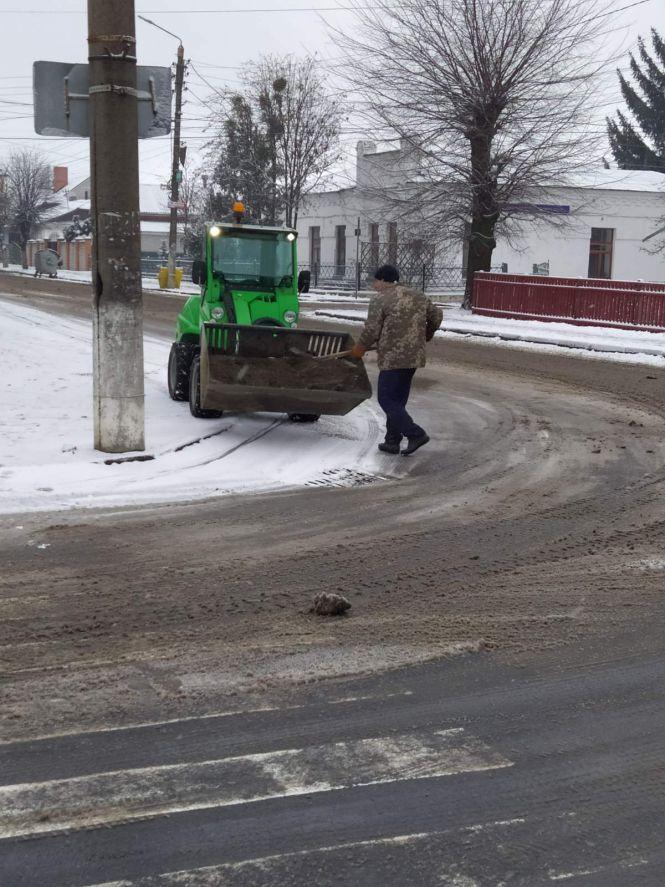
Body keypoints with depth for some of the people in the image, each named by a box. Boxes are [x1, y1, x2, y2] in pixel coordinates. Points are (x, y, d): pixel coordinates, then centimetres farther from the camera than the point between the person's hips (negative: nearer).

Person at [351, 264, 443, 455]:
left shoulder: (379, 300, -8)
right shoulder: (419, 296, 13)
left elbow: (371, 331, -9)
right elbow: (436, 315, 20)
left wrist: (360, 348, 8)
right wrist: (425, 336, 36)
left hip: (393, 358, -8)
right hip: (415, 356, 8)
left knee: (386, 399, -1)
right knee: (398, 400, 14)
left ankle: (416, 434, -10)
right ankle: (392, 441, 16)